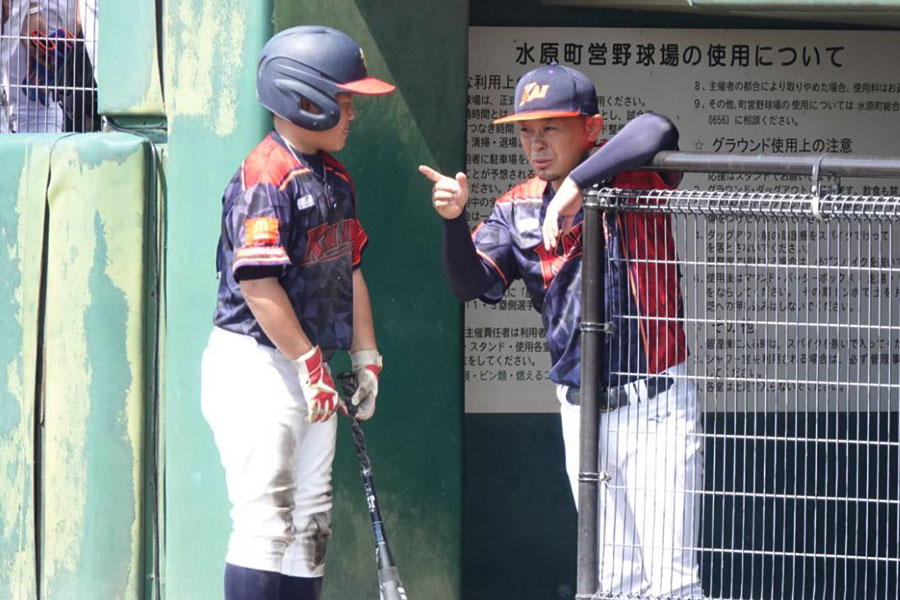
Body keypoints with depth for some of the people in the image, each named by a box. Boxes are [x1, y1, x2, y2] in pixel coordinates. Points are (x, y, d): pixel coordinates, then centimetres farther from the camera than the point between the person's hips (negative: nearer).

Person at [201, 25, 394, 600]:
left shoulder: (336, 177, 13)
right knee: (267, 520, -11)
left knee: (311, 524, 11)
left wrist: (365, 356, 15)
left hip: (312, 369, 9)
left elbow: (350, 271, 20)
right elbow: (258, 283, -21)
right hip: (256, 364, -9)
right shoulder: (266, 177, -16)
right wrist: (310, 363, -18)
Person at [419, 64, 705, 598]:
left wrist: (577, 184, -33)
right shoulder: (519, 209, 7)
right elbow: (473, 284, -3)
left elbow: (656, 132, -33)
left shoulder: (629, 179, -11)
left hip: (654, 407, -6)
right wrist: (455, 219, -20)